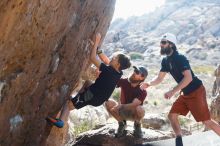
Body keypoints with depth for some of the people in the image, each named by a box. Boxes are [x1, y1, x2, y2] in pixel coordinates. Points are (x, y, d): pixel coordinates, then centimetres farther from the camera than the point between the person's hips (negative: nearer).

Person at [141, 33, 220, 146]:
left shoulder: (180, 58, -21)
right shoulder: (166, 61, 5)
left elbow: (188, 77, -31)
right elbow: (159, 78, 9)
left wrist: (173, 91, -35)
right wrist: (148, 84, -10)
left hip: (196, 92, -8)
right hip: (186, 93, 8)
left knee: (206, 121, -5)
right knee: (172, 115, 4)